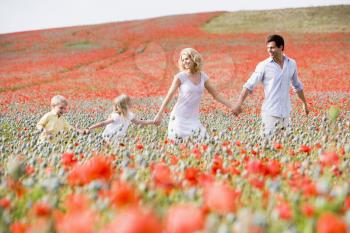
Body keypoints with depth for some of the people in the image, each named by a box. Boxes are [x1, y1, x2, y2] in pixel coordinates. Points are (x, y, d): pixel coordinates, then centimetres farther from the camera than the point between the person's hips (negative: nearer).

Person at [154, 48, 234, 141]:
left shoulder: (203, 76, 4)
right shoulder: (180, 77, -7)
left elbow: (216, 95, 11)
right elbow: (169, 96, -8)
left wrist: (232, 107, 7)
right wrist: (159, 114, -16)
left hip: (194, 118, 4)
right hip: (179, 117, -4)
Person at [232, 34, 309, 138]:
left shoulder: (291, 64, 4)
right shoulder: (264, 66, -7)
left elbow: (297, 86, 18)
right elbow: (249, 85, -9)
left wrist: (304, 103, 23)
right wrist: (239, 104, -19)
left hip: (286, 111, 4)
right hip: (270, 111, -4)